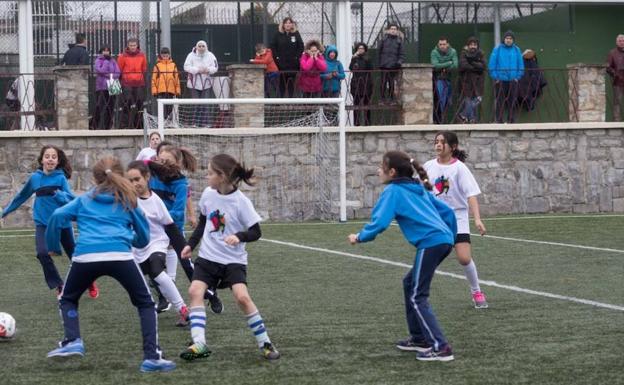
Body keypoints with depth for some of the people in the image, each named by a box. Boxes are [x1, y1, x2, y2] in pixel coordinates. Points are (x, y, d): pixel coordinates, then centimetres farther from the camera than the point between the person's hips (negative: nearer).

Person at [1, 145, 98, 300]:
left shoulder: (61, 177, -8)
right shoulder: (35, 177, -1)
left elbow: (71, 198, -16)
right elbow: (22, 196, 14)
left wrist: (59, 195, -36)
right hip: (43, 223, 2)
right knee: (42, 254, -21)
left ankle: (91, 283, 33)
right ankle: (59, 287, -6)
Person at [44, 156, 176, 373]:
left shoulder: (84, 200, 26)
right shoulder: (127, 201, 25)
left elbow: (58, 217, 10)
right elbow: (143, 239, 27)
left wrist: (53, 247, 24)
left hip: (85, 256, 1)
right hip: (120, 256, 0)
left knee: (68, 300, 28)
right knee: (145, 304, 16)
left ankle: (73, 341, 4)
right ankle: (151, 357, 1)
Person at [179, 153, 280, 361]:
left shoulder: (241, 202, -15)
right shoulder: (208, 194, -1)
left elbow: (255, 232, -13)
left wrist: (239, 236, -31)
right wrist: (191, 244, 13)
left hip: (233, 260, -4)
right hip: (208, 256, 5)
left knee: (242, 297, -20)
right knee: (195, 291, -16)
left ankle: (265, 343, -5)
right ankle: (199, 344, -18)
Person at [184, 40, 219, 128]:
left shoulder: (210, 56, 5)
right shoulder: (191, 55, -2)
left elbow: (215, 67, 2)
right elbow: (186, 67, -10)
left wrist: (208, 70, -18)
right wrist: (197, 70, -21)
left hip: (206, 83, 1)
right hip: (195, 84, -1)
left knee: (207, 104, -5)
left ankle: (206, 122, -1)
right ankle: (195, 123, 5)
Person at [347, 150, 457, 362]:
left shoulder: (393, 191, 1)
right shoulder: (419, 188, 24)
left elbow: (379, 223, -9)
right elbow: (447, 211, 24)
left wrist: (359, 237, 6)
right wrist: (450, 237, 28)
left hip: (431, 242, -9)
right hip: (443, 239, 9)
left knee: (417, 296, -2)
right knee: (410, 283, 23)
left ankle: (440, 347, -11)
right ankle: (419, 338, 25)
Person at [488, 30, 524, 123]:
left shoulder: (516, 50, 7)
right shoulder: (497, 49, 0)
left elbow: (521, 65, 10)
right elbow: (492, 64, -1)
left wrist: (518, 77, 1)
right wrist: (495, 77, -6)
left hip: (513, 81, 2)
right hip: (500, 81, -2)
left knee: (512, 102, 6)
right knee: (500, 102, -3)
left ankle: (511, 121, 14)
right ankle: (499, 121, 2)